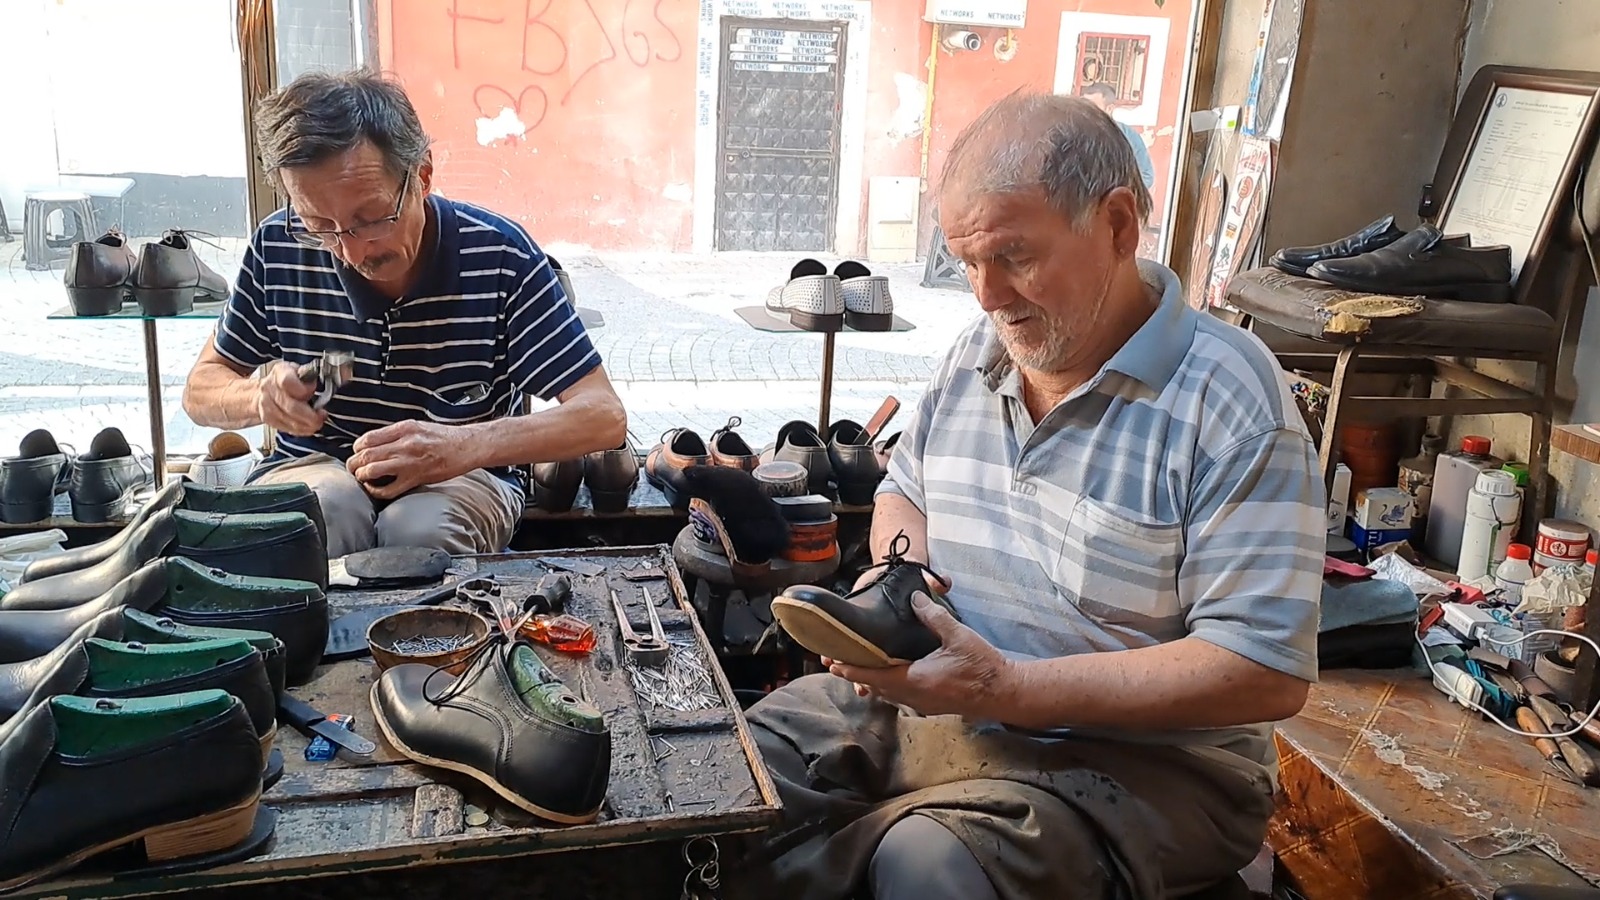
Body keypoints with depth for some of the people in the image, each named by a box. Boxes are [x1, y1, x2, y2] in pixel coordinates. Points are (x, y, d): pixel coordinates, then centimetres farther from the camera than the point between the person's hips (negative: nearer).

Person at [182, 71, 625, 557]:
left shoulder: (498, 255, -17)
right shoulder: (278, 248, -9)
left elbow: (604, 416, -19)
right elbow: (201, 390, 6)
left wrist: (467, 445, -36)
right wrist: (258, 396, -20)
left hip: (460, 481, -1)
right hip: (314, 467, 2)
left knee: (421, 530, -35)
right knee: (325, 509, -33)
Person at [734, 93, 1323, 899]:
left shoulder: (1227, 398, -17)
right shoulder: (975, 352, 4)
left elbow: (1269, 671, -20)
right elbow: (905, 492, 20)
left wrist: (1008, 688, -24)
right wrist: (894, 572, -4)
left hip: (1137, 753, -5)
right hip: (925, 697, 6)